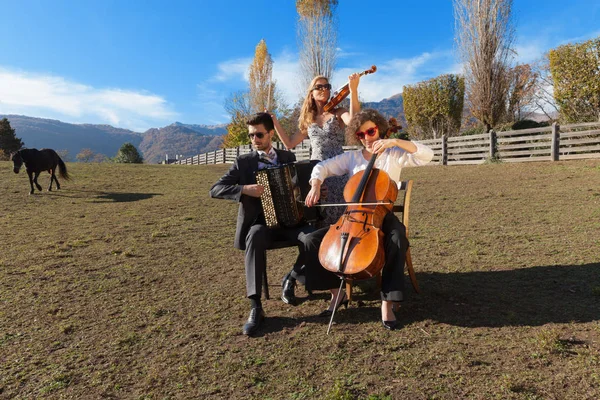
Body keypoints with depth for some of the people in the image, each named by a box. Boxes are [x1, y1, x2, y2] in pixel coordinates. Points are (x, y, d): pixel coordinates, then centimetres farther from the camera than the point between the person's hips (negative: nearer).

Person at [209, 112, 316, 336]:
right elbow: (215, 190, -2)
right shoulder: (243, 162, 6)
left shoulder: (288, 158, 13)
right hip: (260, 221, -1)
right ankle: (255, 308, -31)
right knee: (255, 239, -37)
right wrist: (245, 189, -20)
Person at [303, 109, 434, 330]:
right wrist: (315, 186, -11)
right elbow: (322, 167, 9)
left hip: (384, 216, -3)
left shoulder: (394, 155, 1)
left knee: (398, 239, -38)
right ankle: (337, 293, 1)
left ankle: (387, 302, -26)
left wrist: (395, 142, -21)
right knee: (313, 240, -12)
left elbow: (427, 155, -12)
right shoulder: (351, 158, 9)